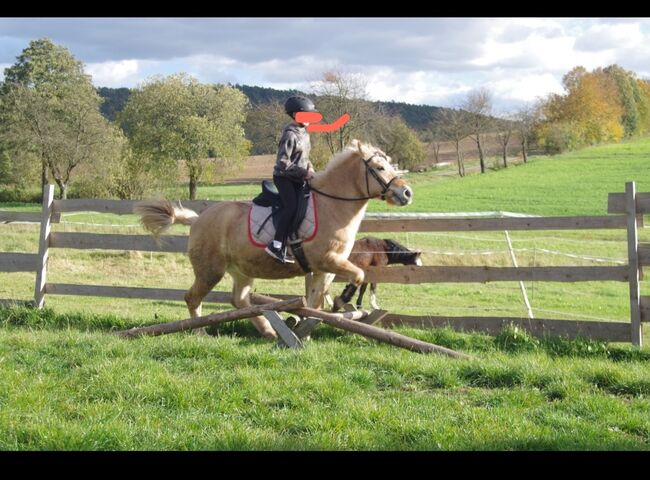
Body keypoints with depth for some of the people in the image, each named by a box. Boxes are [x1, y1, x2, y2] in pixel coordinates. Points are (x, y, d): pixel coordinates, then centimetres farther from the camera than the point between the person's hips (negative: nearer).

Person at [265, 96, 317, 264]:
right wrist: (304, 173, -19)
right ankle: (276, 245, -30)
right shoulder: (290, 135, -16)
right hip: (284, 177, -9)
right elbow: (282, 163, -21)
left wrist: (309, 168, 3)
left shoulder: (304, 133, 12)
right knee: (291, 206, -27)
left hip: (298, 180, 9)